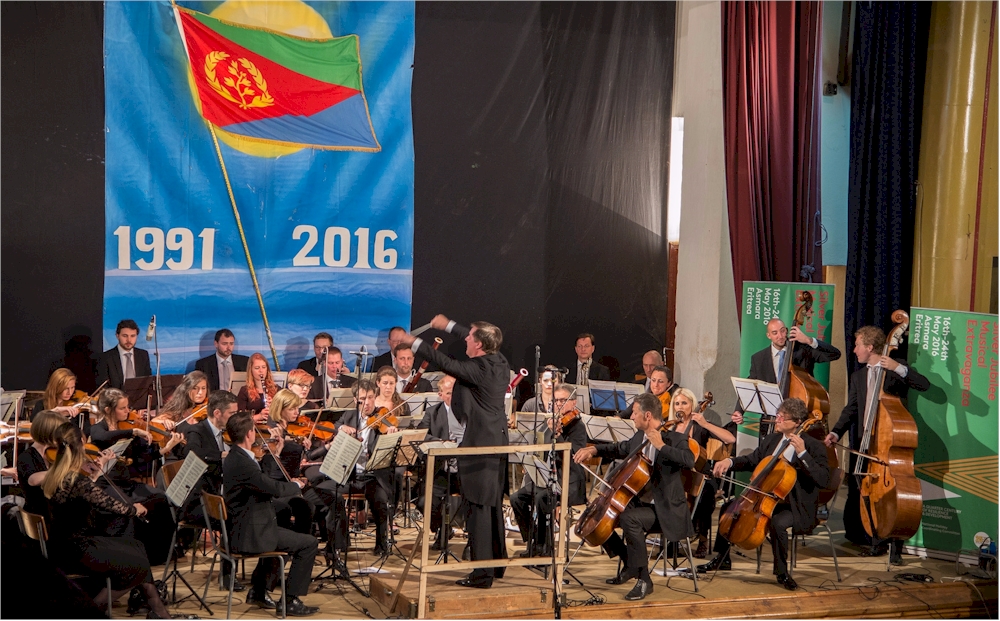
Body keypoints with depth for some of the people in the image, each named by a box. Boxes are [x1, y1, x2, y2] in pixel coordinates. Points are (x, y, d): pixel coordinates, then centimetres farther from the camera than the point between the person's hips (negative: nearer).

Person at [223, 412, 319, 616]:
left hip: (240, 530, 11)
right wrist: (296, 485, -7)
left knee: (282, 534, 36)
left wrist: (275, 454, 16)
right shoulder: (241, 463, -25)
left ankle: (258, 590, 36)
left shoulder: (234, 457, 8)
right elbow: (275, 488, -27)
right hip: (250, 535, -11)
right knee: (308, 543, -6)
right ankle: (291, 600, 1)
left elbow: (263, 481, 19)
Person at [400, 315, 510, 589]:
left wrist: (414, 342, -4)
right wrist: (448, 325, 30)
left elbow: (445, 363, -16)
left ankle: (482, 573, -3)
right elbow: (476, 340, 21)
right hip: (498, 441, 9)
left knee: (479, 507, -5)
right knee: (493, 504, 19)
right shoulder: (499, 360, 4)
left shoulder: (477, 370, -20)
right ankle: (497, 563, 30)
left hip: (480, 444, -9)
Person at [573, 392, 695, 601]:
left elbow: (689, 460, -33)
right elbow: (619, 449, 25)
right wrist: (594, 449, 9)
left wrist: (661, 446, -33)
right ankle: (630, 565, 18)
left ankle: (644, 580, -23)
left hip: (665, 511, -9)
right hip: (639, 503, 9)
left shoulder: (674, 439, -14)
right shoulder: (640, 437, 8)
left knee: (629, 519, -34)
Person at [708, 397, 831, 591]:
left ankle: (782, 572, -14)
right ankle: (723, 558, 17)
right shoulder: (771, 439, 8)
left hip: (795, 507, -7)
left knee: (777, 523, -36)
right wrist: (730, 461, 0)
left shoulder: (813, 446, -13)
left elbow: (823, 480, -24)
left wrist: (802, 453, -30)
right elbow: (752, 461, 21)